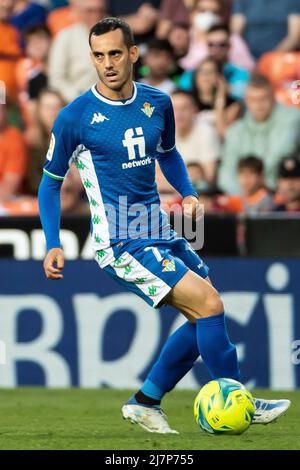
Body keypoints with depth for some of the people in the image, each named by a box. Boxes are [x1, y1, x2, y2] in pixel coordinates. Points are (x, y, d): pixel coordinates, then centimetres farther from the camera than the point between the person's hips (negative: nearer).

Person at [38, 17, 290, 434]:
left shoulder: (157, 103, 5)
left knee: (207, 318, 8)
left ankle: (146, 402, 19)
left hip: (159, 234, 7)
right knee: (209, 306, -16)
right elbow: (51, 182, 1)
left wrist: (188, 194, 7)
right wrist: (53, 246, -8)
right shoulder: (75, 118, -10)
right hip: (119, 242, -7)